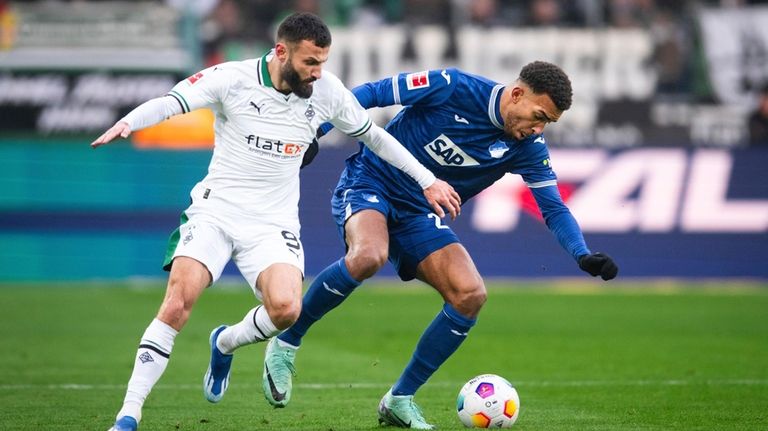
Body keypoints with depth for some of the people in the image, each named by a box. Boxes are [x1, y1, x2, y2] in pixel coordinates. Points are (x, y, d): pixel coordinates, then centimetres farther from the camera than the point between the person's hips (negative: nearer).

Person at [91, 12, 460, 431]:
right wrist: (128, 122, -39)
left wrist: (427, 180, 16)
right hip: (215, 211, -2)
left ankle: (225, 343, 11)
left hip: (273, 223, 2)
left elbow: (373, 135, 14)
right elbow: (168, 103, -18)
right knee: (177, 303, -22)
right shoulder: (233, 79, -10)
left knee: (286, 308, -24)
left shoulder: (326, 90, 0)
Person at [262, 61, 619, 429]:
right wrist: (315, 131, -18)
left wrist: (583, 256, -18)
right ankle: (285, 345, -18)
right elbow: (371, 94, -12)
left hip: (418, 217, 6)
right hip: (369, 182, -5)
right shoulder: (454, 88, -18)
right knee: (368, 256, -37)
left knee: (470, 295, -14)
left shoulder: (527, 148, -4)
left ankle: (399, 399, 0)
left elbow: (554, 209, -1)